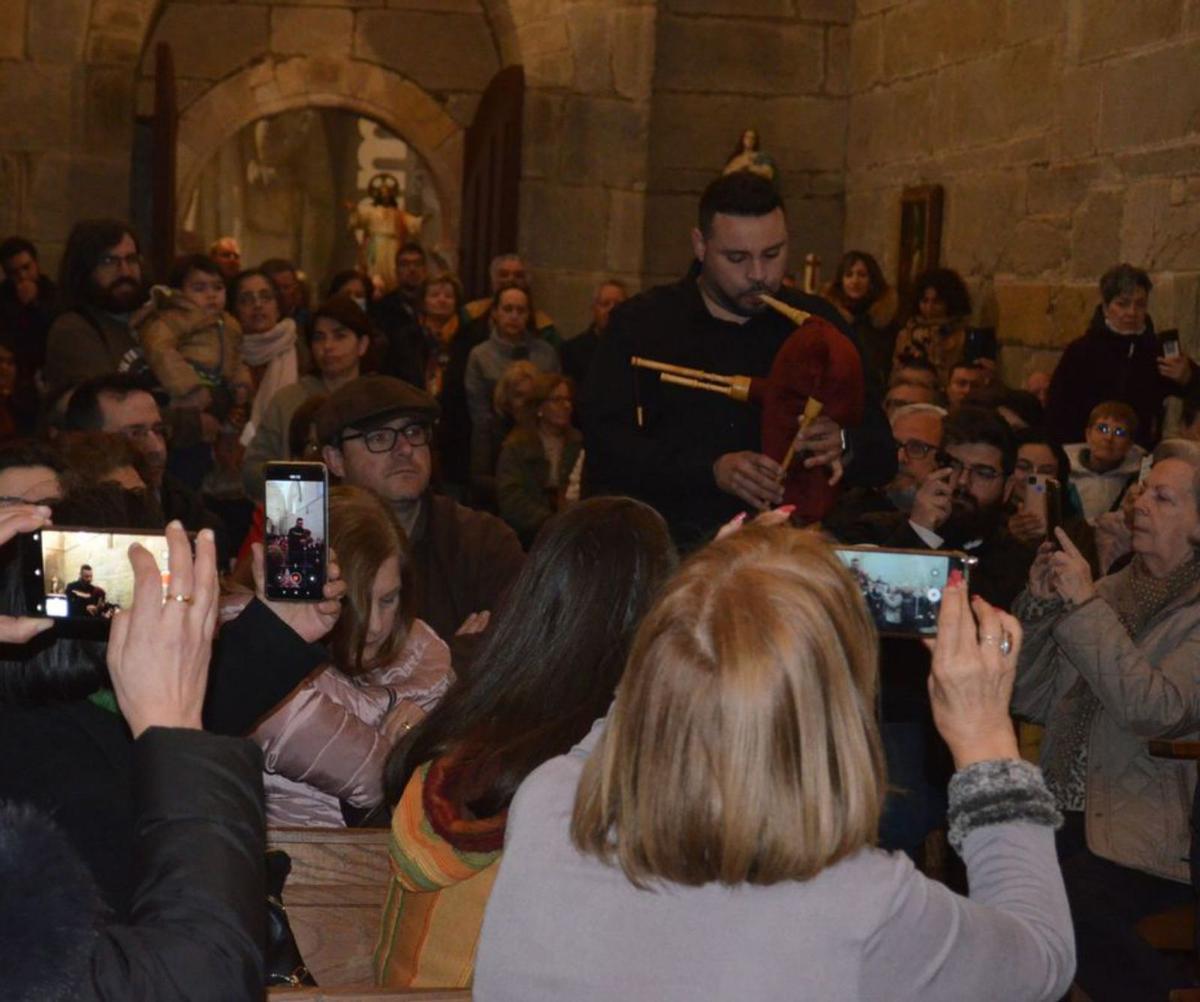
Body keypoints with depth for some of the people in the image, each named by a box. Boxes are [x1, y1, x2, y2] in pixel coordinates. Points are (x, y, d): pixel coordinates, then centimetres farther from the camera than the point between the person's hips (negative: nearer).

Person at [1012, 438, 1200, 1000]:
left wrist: (1084, 603, -18)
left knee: (1067, 906, -29)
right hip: (1066, 812, 5)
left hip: (1148, 835, -5)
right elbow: (1031, 702, 13)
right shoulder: (1115, 588, 14)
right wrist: (1040, 606, -2)